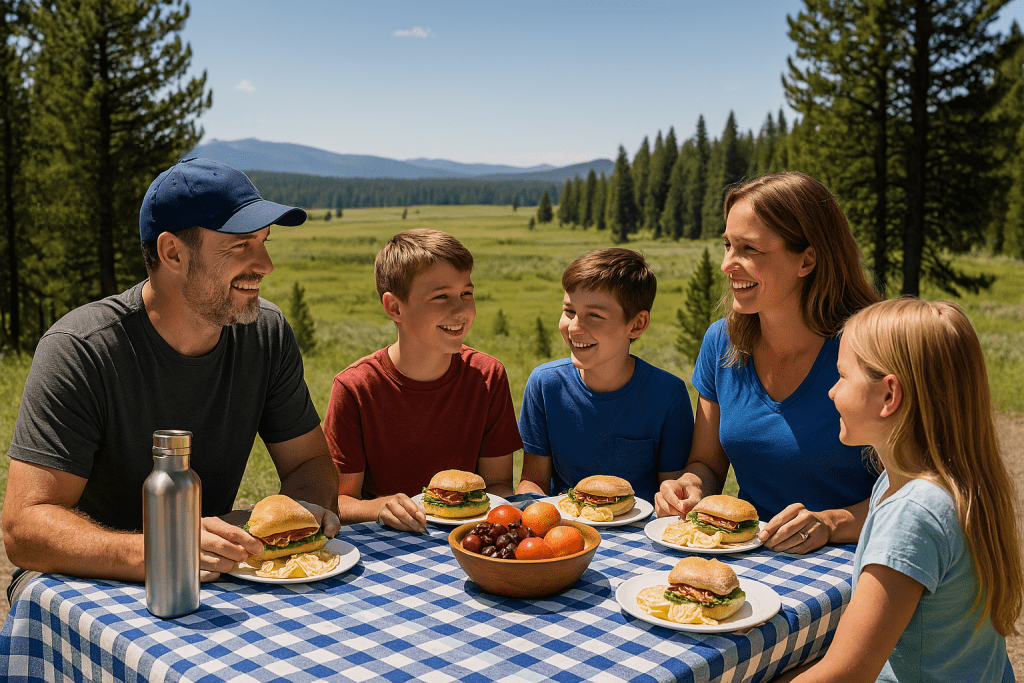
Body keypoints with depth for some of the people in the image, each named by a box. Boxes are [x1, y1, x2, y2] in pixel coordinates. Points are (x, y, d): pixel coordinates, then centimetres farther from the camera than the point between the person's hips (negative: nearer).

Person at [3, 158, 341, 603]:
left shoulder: (267, 333, -6)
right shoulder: (78, 351, -21)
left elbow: (310, 462, 4)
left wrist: (306, 508, -21)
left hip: (216, 572, 4)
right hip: (87, 578, -4)